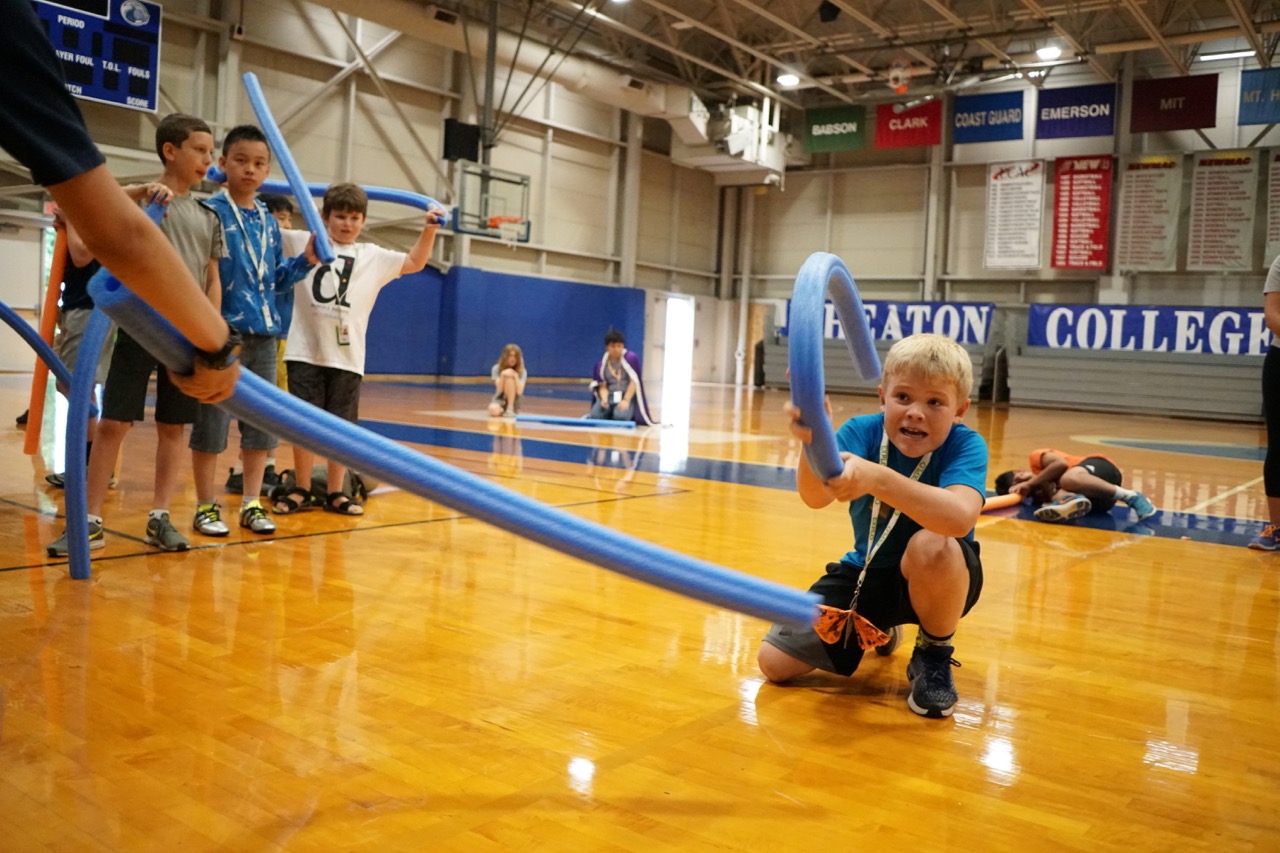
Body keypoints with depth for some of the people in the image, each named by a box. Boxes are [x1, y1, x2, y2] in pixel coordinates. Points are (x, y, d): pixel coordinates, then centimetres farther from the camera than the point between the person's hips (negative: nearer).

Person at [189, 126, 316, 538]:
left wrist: (305, 261, 5)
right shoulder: (210, 212, -6)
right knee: (211, 422, 2)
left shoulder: (270, 223, 13)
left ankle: (251, 503, 22)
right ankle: (206, 506, 14)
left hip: (264, 333, 6)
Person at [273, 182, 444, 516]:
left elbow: (414, 263, 13)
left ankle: (335, 493, 17)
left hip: (347, 357, 1)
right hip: (306, 352, -1)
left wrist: (428, 230, -1)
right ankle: (301, 490, 17)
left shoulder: (372, 256, 11)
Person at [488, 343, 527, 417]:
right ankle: (502, 410, -2)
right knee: (494, 411, -39)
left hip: (513, 402, 0)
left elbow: (519, 392, -16)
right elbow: (499, 390, -12)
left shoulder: (522, 372, -5)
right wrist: (502, 376, -28)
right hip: (499, 400, 0)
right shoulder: (496, 369, -5)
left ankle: (510, 409, -25)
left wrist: (516, 377, -28)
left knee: (509, 377, -28)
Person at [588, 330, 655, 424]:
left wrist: (626, 400, -20)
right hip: (609, 396, 3)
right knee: (595, 416, -26)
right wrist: (604, 399, -15)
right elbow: (602, 386, 7)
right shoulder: (602, 364, 7)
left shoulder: (631, 358, -5)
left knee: (620, 416, -34)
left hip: (627, 396, -3)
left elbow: (634, 381, -9)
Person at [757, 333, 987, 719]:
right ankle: (879, 630, 25)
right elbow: (816, 496, -35)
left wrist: (877, 479, -59)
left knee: (931, 546, -39)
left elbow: (960, 517, -45)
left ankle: (934, 656, -7)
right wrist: (814, 442, -58)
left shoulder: (966, 446, -22)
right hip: (866, 574, 4)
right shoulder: (863, 432, -16)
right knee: (774, 661, -3)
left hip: (939, 580, -3)